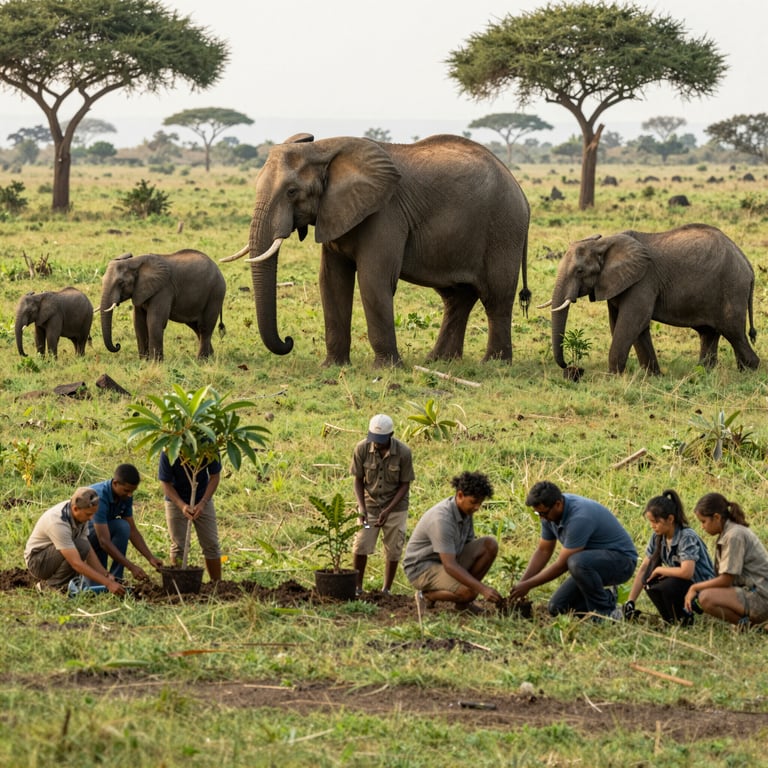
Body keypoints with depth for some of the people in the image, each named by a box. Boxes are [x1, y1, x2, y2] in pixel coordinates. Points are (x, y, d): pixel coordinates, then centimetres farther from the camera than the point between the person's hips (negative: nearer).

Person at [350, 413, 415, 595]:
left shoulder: (403, 452, -18)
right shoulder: (362, 449, -15)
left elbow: (405, 485, -10)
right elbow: (358, 480, -4)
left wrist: (388, 510, -19)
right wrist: (361, 508, -17)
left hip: (395, 506, -1)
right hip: (370, 504, 1)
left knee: (393, 550, 2)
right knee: (360, 545, -8)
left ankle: (386, 590, 15)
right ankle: (357, 587, 6)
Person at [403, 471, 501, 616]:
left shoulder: (466, 510, -2)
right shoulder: (442, 519, -30)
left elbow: (468, 544, 9)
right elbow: (450, 566, -34)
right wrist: (483, 589, -39)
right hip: (422, 567, -9)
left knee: (490, 544, -8)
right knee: (469, 592, -31)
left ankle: (464, 602, 1)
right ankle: (427, 595, -2)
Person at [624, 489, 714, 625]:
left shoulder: (687, 537, -22)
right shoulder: (657, 537, 0)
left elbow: (686, 572, -35)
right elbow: (643, 569, 0)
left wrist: (659, 570, -20)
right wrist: (630, 602, -6)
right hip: (679, 584, 7)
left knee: (669, 586, -34)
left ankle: (683, 618, -5)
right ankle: (671, 619, -3)